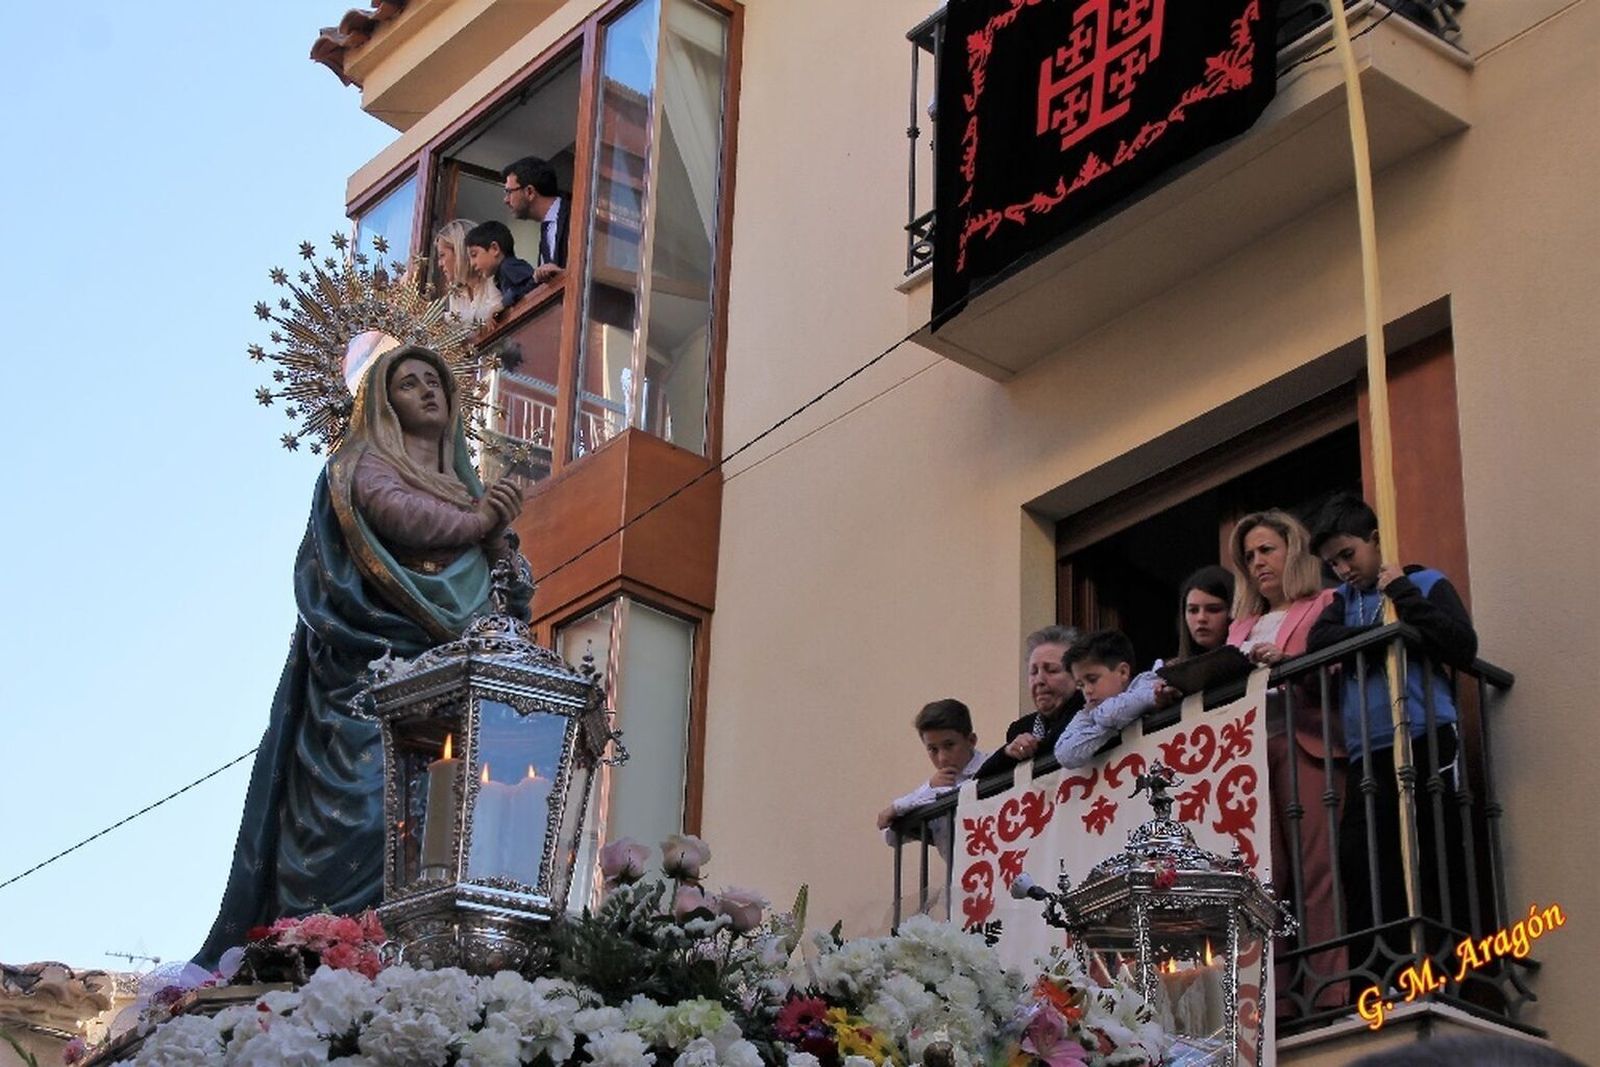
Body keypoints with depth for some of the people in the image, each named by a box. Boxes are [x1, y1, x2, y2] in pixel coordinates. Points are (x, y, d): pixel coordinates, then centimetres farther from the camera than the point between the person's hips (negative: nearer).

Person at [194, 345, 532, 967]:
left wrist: (499, 537, -1)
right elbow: (395, 513, -10)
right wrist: (476, 521, 2)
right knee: (366, 797, -18)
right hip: (375, 660, -5)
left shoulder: (466, 489, 29)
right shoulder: (365, 464, 13)